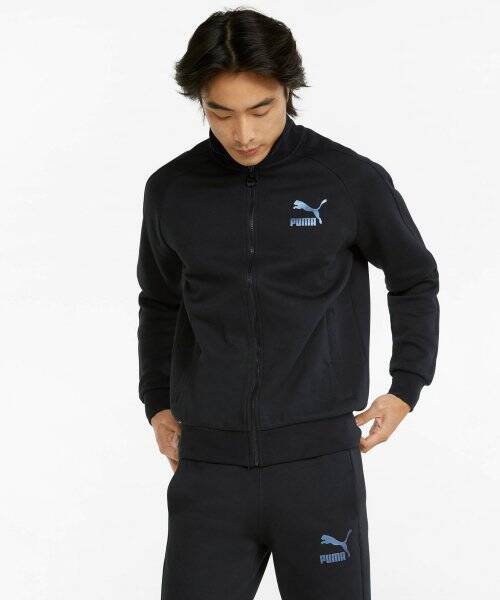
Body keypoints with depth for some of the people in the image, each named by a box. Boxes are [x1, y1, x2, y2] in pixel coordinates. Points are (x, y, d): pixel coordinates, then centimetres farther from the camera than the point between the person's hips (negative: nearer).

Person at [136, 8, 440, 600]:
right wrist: (157, 403, 16)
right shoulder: (171, 191, 4)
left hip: (319, 462, -1)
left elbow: (415, 281, 12)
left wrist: (406, 389, 5)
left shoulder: (352, 181, -3)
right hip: (208, 466, 2)